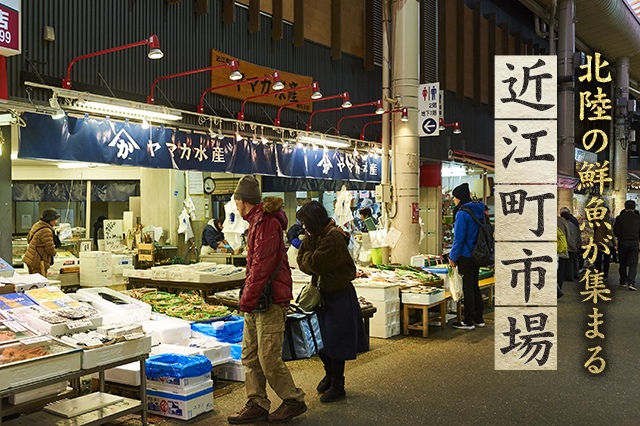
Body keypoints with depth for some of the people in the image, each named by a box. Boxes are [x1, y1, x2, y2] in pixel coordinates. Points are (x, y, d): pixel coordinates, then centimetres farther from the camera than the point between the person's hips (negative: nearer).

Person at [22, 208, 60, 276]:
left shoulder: (37, 224, 7)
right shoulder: (46, 231, -22)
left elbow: (29, 238, 22)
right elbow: (50, 249, -21)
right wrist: (53, 252, 1)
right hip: (37, 262, -10)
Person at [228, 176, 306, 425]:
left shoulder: (267, 223, -15)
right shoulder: (257, 222, 18)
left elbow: (262, 266, -21)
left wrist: (247, 299, -18)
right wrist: (248, 297, 20)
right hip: (257, 300, 10)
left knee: (269, 358, -5)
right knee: (250, 355, 10)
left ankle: (294, 401, 12)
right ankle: (257, 406, 17)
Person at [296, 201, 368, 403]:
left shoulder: (334, 239, -23)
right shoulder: (314, 236, 5)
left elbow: (314, 263, -23)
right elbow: (301, 260, 3)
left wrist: (308, 256, -3)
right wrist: (310, 261, -15)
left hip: (339, 296, -8)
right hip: (322, 293, 8)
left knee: (335, 341, 0)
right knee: (321, 339, 16)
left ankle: (338, 385, 14)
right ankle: (330, 374, 39)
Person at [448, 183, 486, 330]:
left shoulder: (462, 214, -17)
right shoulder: (478, 211, 9)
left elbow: (459, 238, -18)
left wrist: (453, 257, -9)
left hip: (466, 256, -8)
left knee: (468, 288, -1)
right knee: (475, 286, 16)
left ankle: (468, 321, 6)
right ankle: (478, 319, 22)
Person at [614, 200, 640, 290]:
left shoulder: (620, 218, -6)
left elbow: (616, 233, -8)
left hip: (622, 243, 0)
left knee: (623, 264, 13)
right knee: (633, 264, 0)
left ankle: (623, 282, 20)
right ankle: (631, 283, -14)